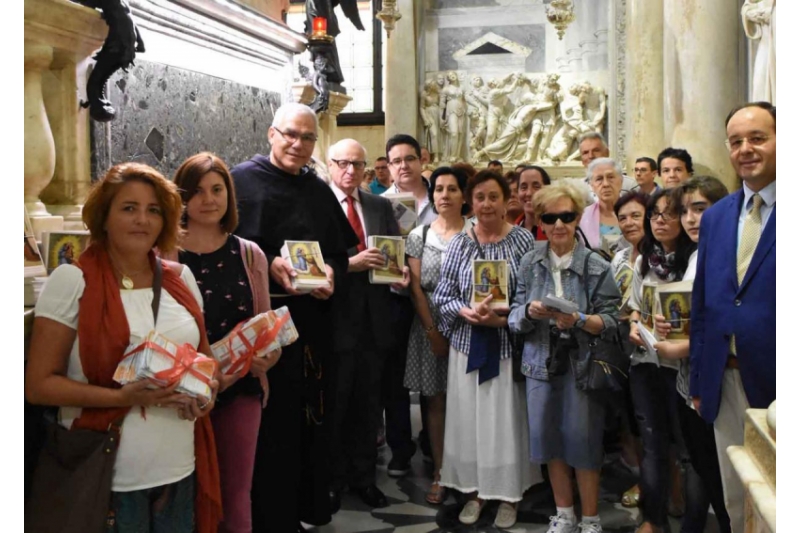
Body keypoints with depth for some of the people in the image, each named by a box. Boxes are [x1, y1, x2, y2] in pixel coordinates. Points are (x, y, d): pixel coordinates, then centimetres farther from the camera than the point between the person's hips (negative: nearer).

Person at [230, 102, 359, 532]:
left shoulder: (320, 192, 14)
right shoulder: (241, 180, -2)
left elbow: (340, 252, 14)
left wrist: (331, 273, -7)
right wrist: (268, 266, -19)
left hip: (312, 324, 5)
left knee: (308, 416, 10)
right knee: (268, 421, 0)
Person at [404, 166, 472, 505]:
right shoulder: (419, 235, 5)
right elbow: (415, 288, 1)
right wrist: (432, 330, -7)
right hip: (430, 325, 1)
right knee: (435, 400, 5)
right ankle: (439, 474, 13)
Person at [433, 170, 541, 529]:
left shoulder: (523, 240, -4)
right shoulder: (458, 244, 3)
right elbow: (442, 297, 2)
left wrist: (505, 318, -19)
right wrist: (469, 312, -16)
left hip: (509, 345, -2)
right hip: (468, 346, 2)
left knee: (506, 418, 4)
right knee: (468, 418, 8)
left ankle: (509, 494, 20)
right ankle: (474, 490, 24)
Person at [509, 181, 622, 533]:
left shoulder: (597, 266, -5)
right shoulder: (530, 262, 2)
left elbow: (611, 322, -7)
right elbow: (515, 317, 2)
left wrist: (578, 320, -24)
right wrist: (530, 312, -19)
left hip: (582, 362, -3)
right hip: (542, 361, 3)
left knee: (583, 437, 1)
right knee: (548, 436, 10)